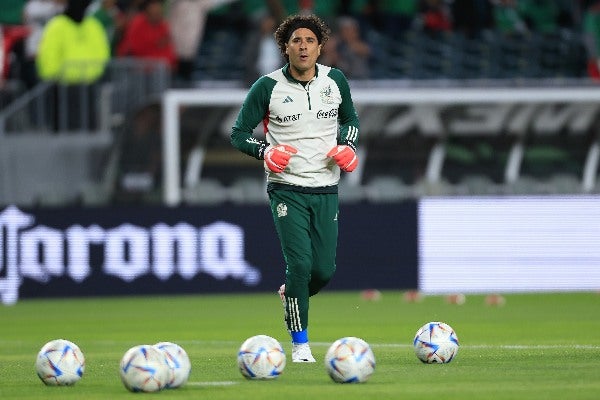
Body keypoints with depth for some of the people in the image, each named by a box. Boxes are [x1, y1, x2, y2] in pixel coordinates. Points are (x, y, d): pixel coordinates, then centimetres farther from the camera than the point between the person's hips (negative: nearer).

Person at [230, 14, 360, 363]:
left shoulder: (335, 81, 3)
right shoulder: (268, 86, -7)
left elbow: (351, 119, 20)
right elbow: (239, 133, 0)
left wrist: (347, 146, 0)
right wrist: (266, 152, -18)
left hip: (326, 190, 3)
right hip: (286, 189, -3)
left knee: (325, 270, 0)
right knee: (299, 263, -15)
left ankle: (290, 294, 36)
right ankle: (300, 344, -2)